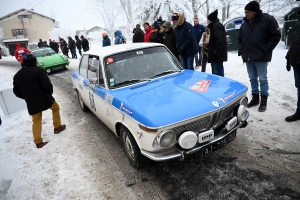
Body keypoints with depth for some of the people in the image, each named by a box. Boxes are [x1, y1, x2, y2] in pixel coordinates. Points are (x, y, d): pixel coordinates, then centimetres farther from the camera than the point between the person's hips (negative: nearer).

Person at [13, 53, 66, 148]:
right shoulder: (39, 71, -7)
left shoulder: (17, 75, 11)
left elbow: (17, 92, 13)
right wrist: (50, 92, 1)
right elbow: (47, 85, -19)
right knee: (55, 107, 24)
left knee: (36, 121, 12)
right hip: (44, 99, -4)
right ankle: (57, 126, 27)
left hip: (31, 103, 4)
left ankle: (38, 142, 10)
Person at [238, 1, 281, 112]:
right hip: (248, 57, 6)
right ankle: (255, 98, 24)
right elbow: (240, 39, 21)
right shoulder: (244, 24, 11)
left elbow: (276, 36, -6)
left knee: (262, 79, 2)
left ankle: (264, 101, 12)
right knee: (252, 79, 12)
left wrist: (266, 50, -12)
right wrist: (241, 50, 8)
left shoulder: (268, 20, -6)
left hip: (261, 57, -5)